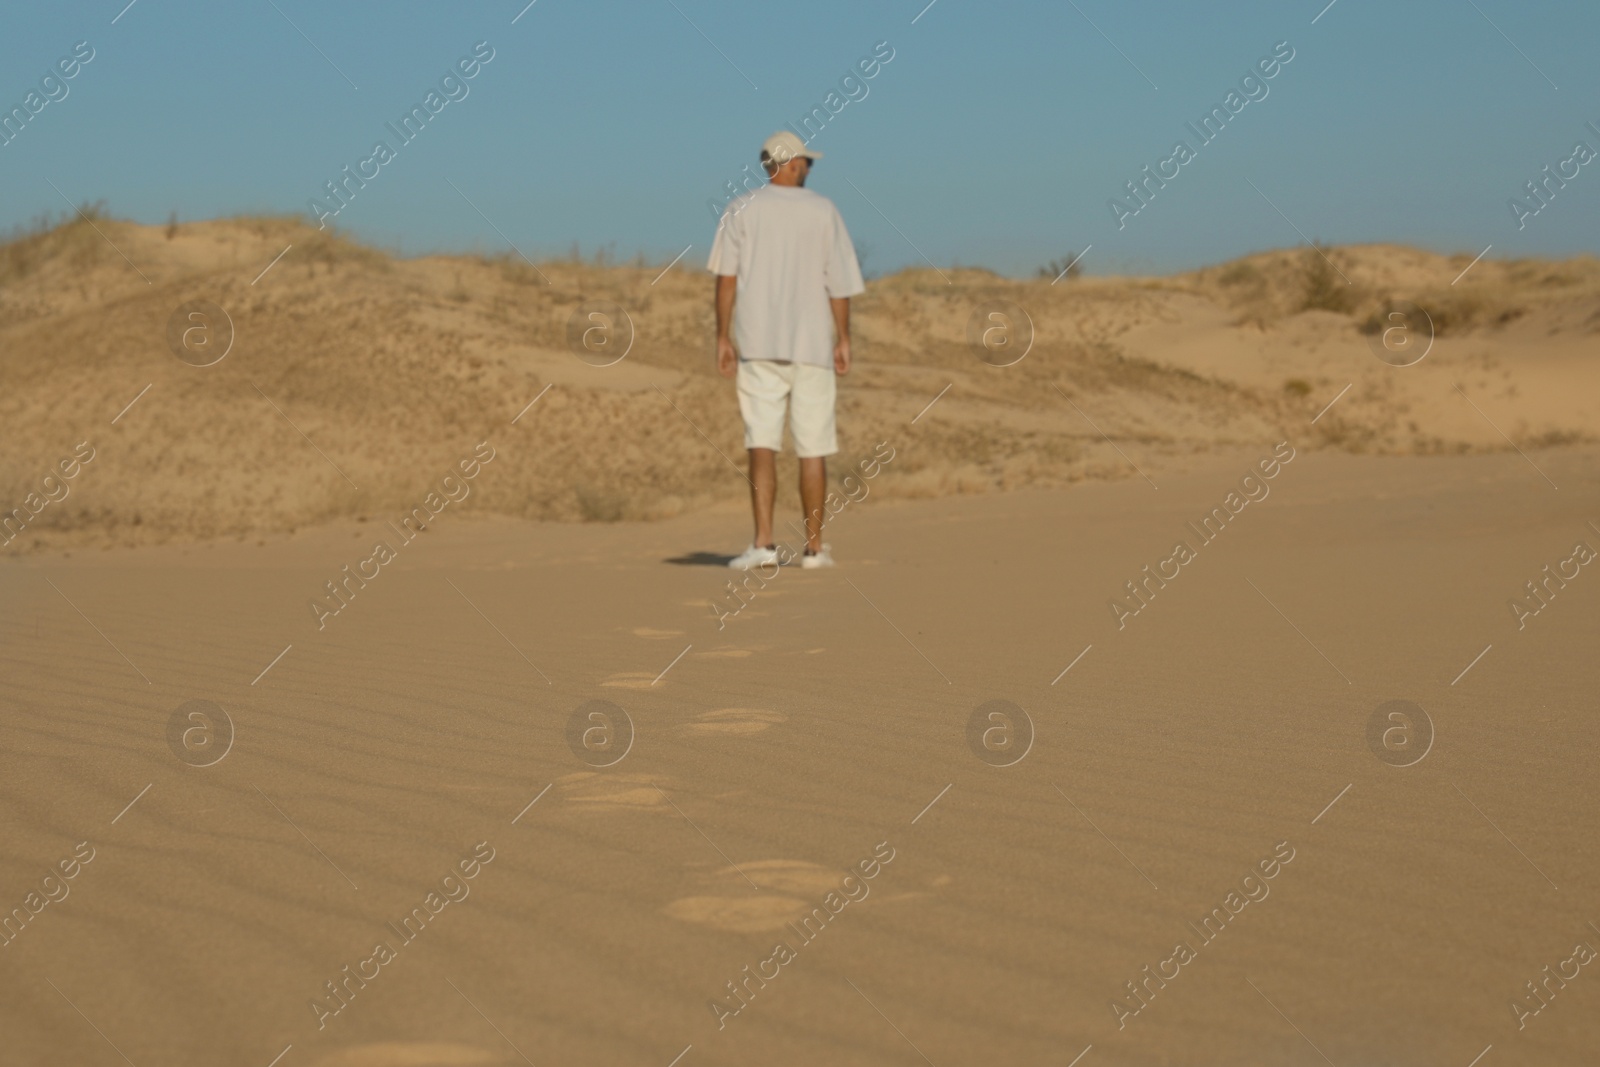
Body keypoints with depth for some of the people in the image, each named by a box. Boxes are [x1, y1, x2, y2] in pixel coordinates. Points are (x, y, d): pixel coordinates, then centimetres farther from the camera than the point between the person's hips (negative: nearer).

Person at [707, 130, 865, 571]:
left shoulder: (741, 210, 2)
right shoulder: (823, 211, 2)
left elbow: (727, 277, -4)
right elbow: (839, 283, 1)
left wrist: (723, 337, -1)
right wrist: (843, 340, 8)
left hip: (758, 346, 0)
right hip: (812, 344, 0)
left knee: (762, 444, -4)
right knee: (813, 450, 7)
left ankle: (764, 543, -16)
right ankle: (814, 547, 12)